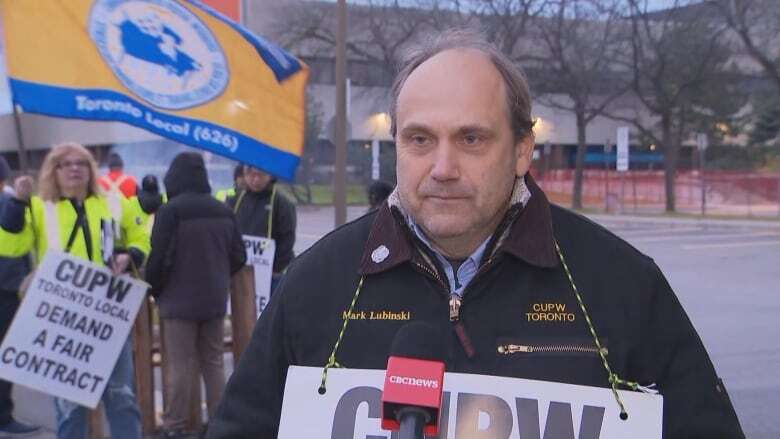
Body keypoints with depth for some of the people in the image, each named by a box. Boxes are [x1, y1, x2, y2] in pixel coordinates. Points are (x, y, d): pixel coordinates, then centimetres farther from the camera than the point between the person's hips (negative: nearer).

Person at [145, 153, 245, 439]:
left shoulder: (170, 211, -13)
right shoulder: (224, 211, 5)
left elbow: (159, 259, -14)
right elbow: (238, 257, 8)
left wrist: (153, 290, 3)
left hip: (179, 300, -5)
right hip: (214, 300, 5)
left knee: (180, 366, 0)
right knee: (213, 363, 12)